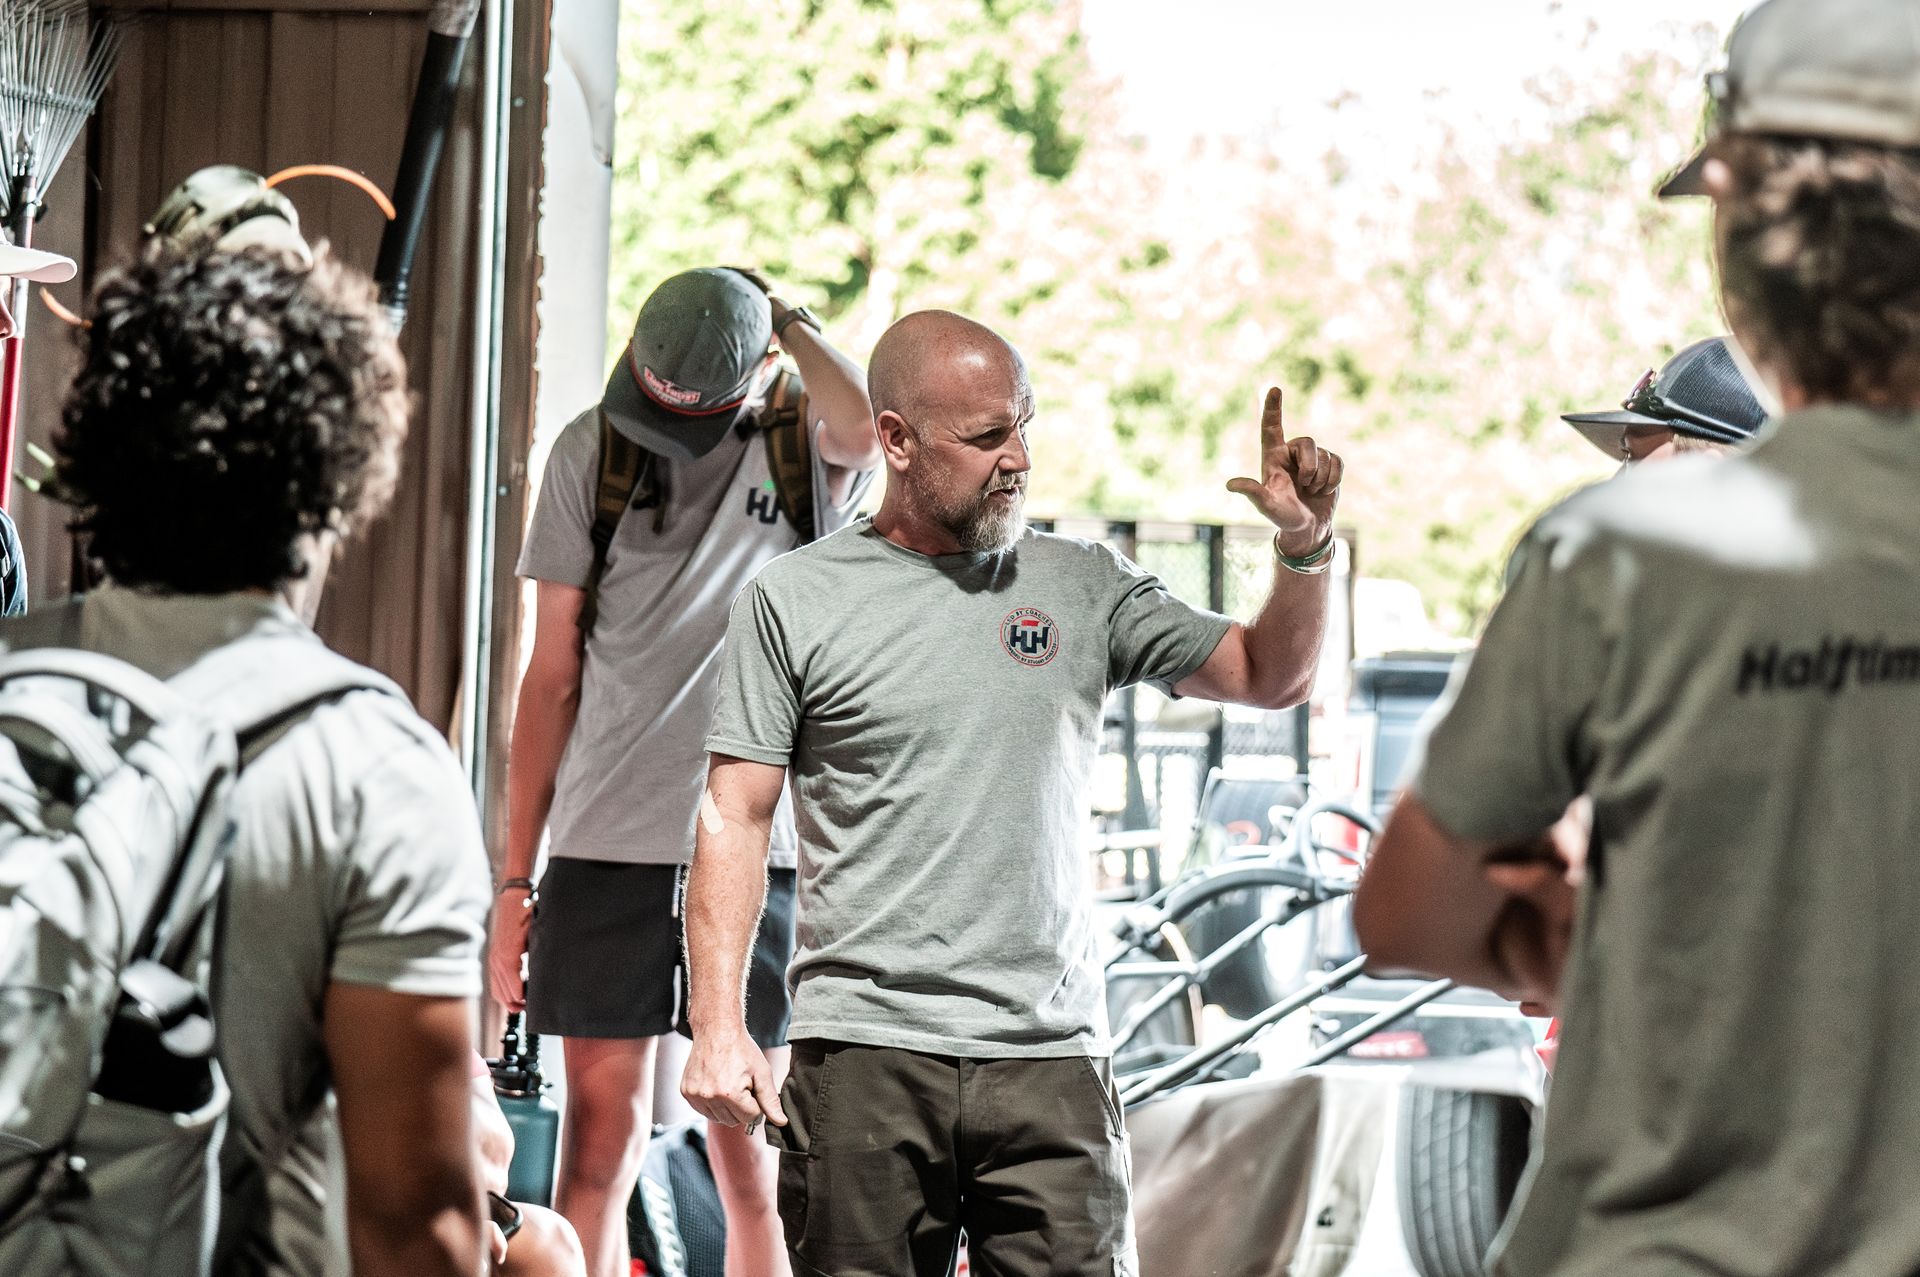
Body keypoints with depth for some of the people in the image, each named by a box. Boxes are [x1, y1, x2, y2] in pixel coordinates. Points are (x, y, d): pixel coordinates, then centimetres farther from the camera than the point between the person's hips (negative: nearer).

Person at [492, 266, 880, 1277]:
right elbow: (553, 674, 10)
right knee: (597, 1146, 1)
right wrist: (515, 876, 7)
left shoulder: (804, 446, 0)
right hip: (606, 847, 2)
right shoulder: (592, 449, 7)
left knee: (751, 1163, 2)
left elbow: (863, 431, -28)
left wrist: (784, 319, -11)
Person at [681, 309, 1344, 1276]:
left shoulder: (1082, 587, 12)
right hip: (863, 1055, -2)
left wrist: (1304, 546, -2)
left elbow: (1270, 678, 17)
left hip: (1051, 1054, 2)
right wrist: (719, 1027, -6)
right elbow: (735, 819, 2)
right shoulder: (793, 600, 4)